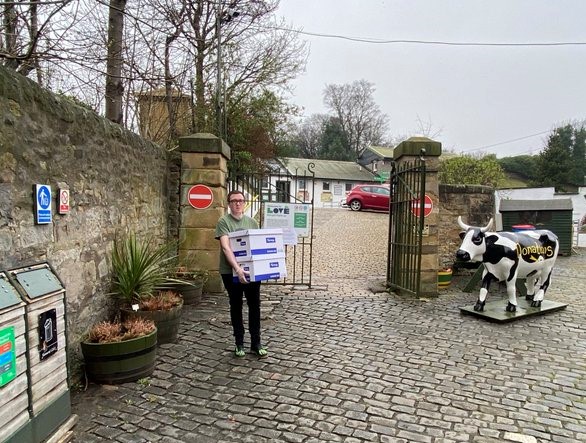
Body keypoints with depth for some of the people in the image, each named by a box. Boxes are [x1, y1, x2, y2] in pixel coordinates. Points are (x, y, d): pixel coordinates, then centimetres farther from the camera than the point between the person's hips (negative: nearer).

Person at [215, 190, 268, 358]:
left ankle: (256, 342, 18)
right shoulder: (223, 221, -7)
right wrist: (237, 269, -30)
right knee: (236, 306, 9)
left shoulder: (252, 222, 7)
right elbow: (225, 248, -19)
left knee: (255, 305, 6)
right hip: (231, 272, -3)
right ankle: (239, 343, 22)